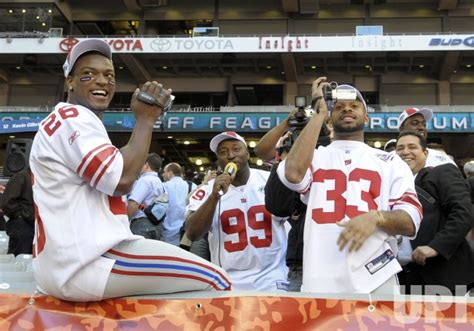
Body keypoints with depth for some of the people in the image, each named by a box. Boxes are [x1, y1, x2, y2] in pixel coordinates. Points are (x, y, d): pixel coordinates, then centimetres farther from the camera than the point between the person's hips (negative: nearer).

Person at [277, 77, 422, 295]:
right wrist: (319, 113, -2)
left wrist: (376, 217, -17)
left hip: (376, 280, 1)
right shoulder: (314, 157, 12)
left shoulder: (390, 162, 13)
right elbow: (293, 173, -11)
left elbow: (410, 221, 5)